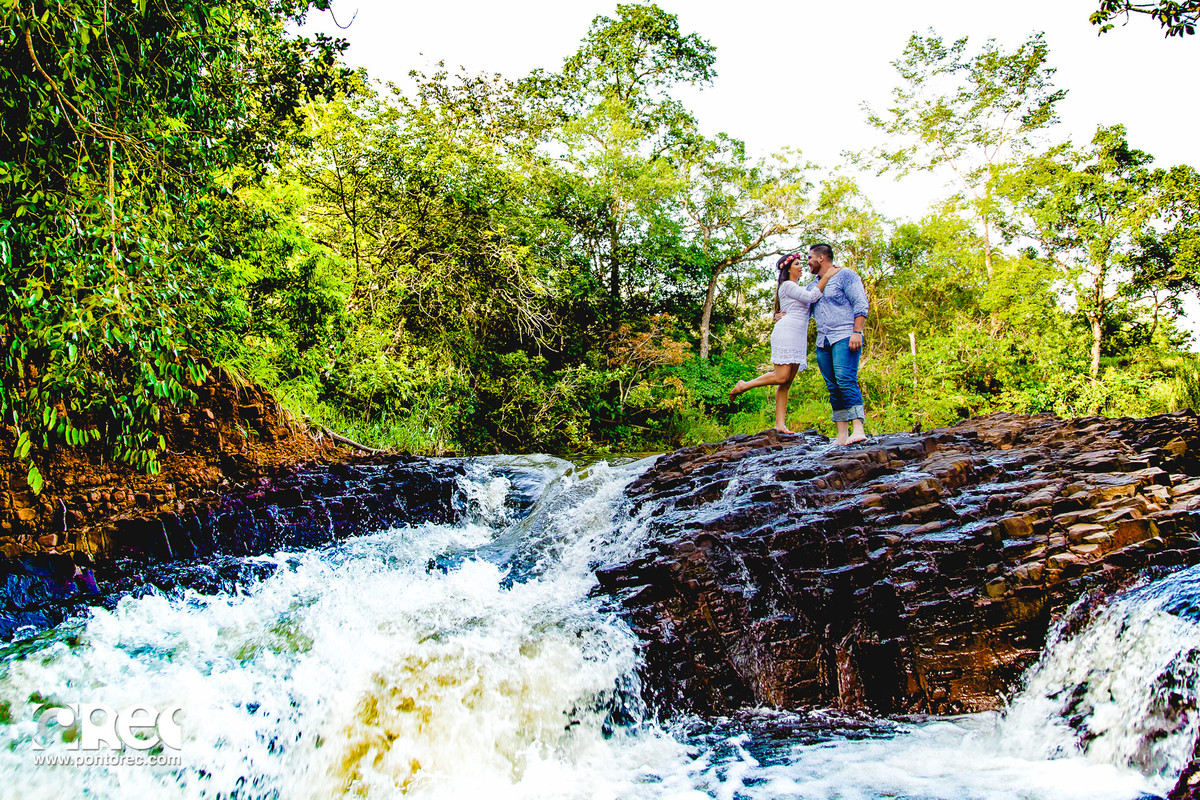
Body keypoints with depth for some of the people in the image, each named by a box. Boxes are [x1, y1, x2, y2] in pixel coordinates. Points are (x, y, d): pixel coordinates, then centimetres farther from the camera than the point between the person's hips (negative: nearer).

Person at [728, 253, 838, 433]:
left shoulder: (799, 288, 27)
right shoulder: (787, 286, -2)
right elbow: (812, 297, -12)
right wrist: (826, 276, -9)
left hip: (798, 339, 9)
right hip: (786, 333, -9)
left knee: (786, 383, 0)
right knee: (781, 377, -19)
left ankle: (780, 424, -5)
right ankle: (743, 386, -3)